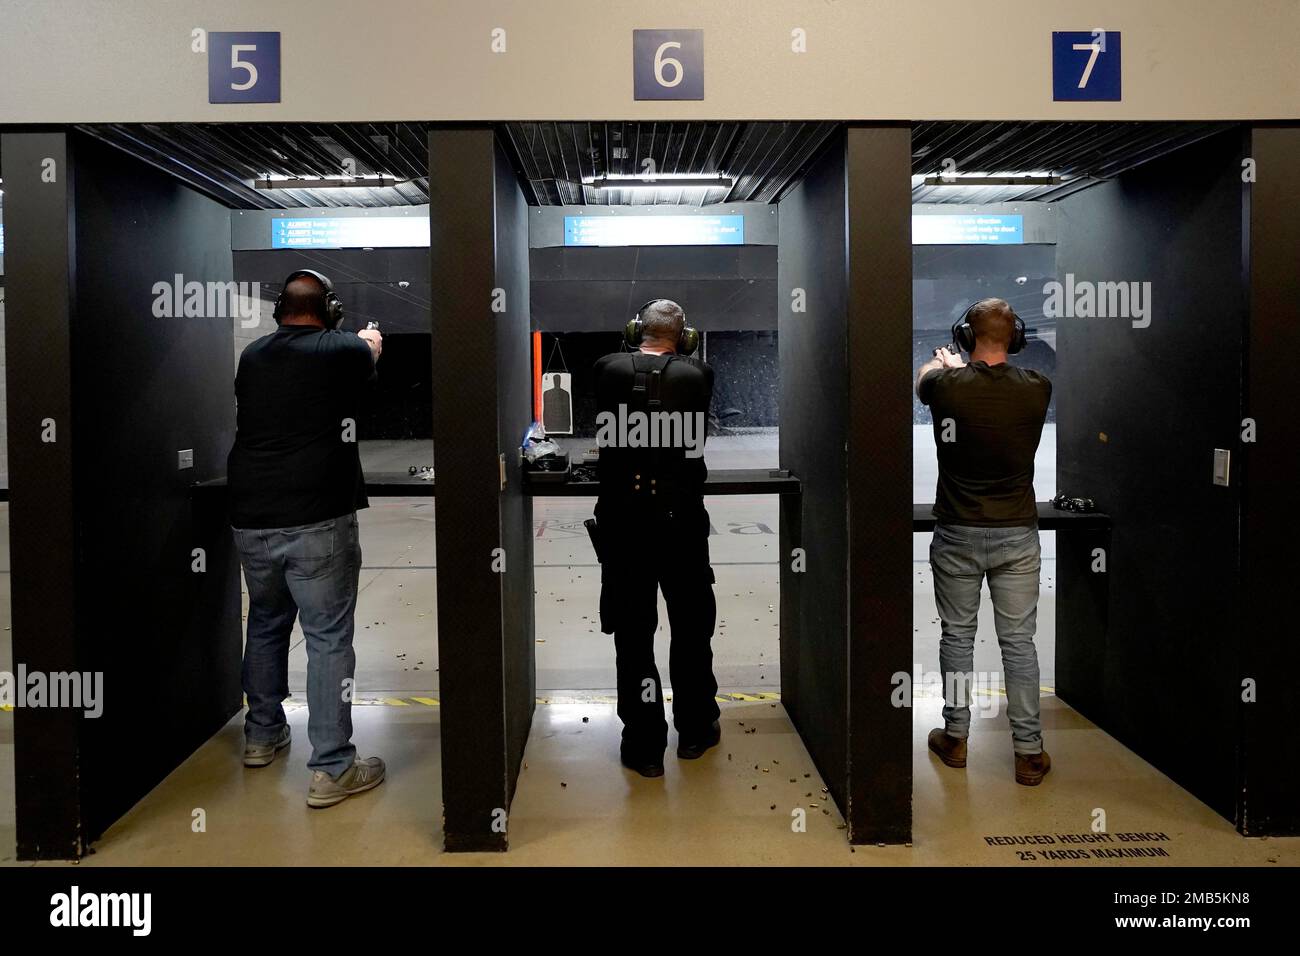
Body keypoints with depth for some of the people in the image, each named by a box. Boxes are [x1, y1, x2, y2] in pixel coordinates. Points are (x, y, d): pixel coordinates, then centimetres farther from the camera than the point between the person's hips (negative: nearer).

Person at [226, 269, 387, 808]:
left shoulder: (252, 357, 8)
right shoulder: (344, 351, -4)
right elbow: (369, 361, 19)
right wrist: (370, 341, 44)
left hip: (251, 519, 6)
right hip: (318, 520, -5)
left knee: (265, 623, 23)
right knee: (329, 638, -1)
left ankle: (263, 734, 37)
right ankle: (331, 769, 1)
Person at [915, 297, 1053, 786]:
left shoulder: (947, 386, -11)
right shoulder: (1037, 389, -6)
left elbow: (923, 376, 15)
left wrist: (946, 362, 37)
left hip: (958, 535, -1)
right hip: (1018, 535, 1)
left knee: (957, 636, 12)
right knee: (1019, 641, 7)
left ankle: (955, 737, 23)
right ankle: (1029, 751, 12)